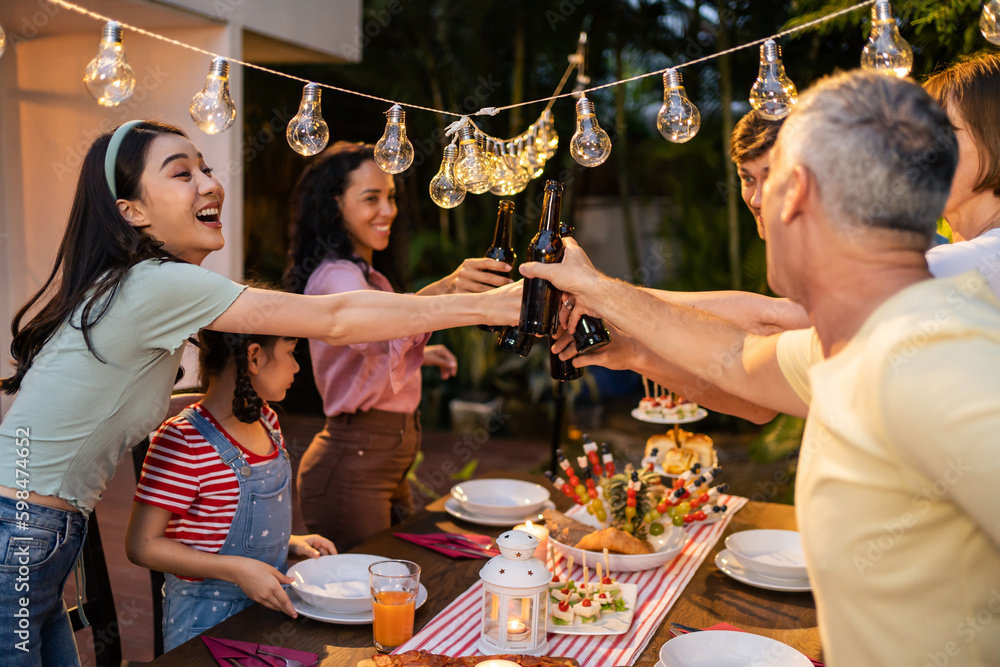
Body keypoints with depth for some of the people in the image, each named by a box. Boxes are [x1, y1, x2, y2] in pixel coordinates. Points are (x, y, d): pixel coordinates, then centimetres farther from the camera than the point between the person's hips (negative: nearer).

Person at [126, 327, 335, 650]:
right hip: (205, 619, -8)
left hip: (267, 601, 8)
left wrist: (287, 541, 3)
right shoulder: (181, 441, -24)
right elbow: (142, 545, -22)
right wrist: (237, 569, -27)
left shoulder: (266, 420, 3)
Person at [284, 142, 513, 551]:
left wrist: (417, 357, 13)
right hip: (353, 467, -10)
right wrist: (441, 292, -58)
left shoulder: (366, 274, 14)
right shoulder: (334, 276, -19)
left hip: (389, 465, 10)